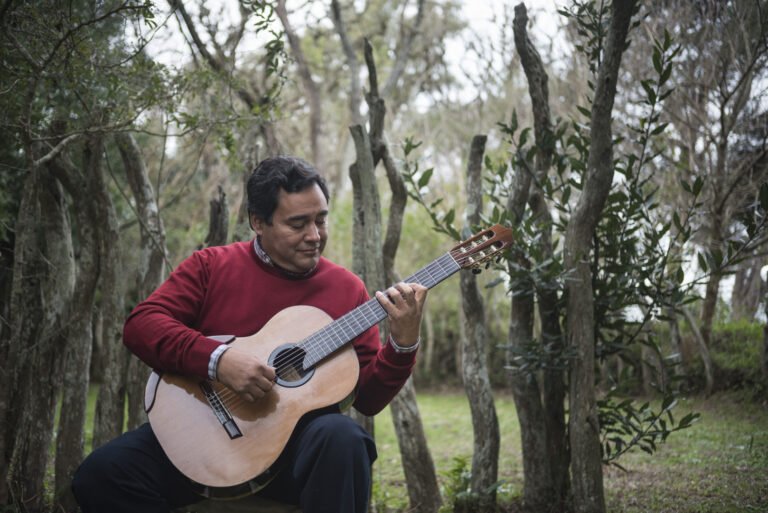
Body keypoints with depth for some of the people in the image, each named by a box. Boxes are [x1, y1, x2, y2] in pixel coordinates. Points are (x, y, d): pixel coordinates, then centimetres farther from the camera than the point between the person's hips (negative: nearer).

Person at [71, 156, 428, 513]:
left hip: (297, 439, 0)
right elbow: (140, 326, -8)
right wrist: (218, 359, -22)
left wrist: (403, 343, -15)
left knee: (342, 437, -35)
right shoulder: (211, 266, 5)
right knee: (101, 473, -22)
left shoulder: (346, 288, 5)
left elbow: (368, 397, 4)